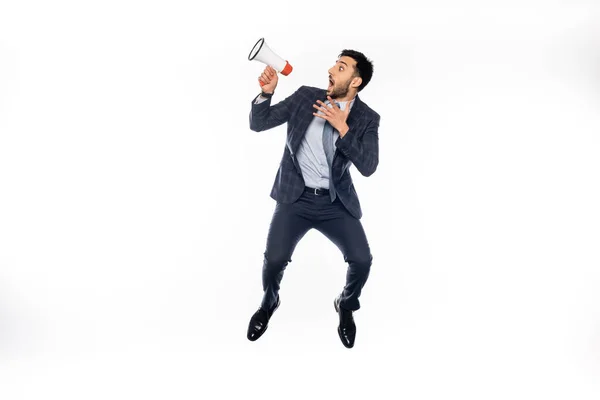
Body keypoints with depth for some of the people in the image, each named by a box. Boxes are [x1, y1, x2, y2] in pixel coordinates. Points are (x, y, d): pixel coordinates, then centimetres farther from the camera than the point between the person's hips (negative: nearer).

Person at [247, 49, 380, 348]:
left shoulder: (367, 118, -3)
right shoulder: (305, 96, 0)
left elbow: (368, 167, -14)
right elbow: (258, 124, 1)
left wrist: (342, 128, -22)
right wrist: (267, 92, -17)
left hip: (336, 202, 0)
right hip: (296, 197, 0)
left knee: (362, 260, -14)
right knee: (275, 259, -16)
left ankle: (346, 305, 21)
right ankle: (269, 302, 21)